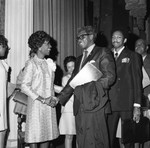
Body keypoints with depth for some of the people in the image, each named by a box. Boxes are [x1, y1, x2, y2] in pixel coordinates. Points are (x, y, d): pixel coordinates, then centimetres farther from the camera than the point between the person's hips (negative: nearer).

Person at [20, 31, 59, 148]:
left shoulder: (49, 63, 11)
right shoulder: (31, 63, -7)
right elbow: (24, 86, -12)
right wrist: (42, 99, -15)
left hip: (49, 106, 6)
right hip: (36, 106, -6)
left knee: (47, 135, 9)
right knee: (35, 137, -1)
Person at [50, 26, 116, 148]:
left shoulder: (103, 53, 3)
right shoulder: (79, 59, 25)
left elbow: (110, 77, -7)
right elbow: (72, 81, 24)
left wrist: (91, 86, -17)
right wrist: (59, 98, 15)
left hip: (95, 105, -7)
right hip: (80, 106, 7)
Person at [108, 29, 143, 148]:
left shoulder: (133, 56, 4)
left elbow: (137, 82, -1)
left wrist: (137, 106, -8)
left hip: (127, 104, -3)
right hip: (110, 104, 3)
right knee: (108, 138, 2)